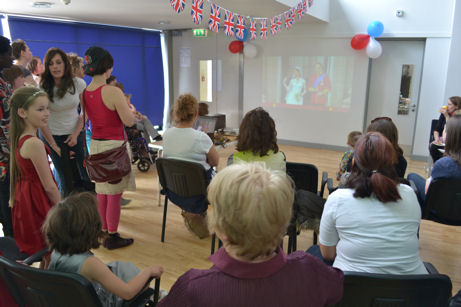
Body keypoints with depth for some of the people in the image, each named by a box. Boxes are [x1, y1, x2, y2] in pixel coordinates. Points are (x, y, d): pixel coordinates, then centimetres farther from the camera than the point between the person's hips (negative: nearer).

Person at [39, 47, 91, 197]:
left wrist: (76, 134, -7)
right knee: (67, 182, 1)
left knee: (86, 177, 2)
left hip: (75, 134, 2)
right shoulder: (42, 88, -11)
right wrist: (53, 145, -7)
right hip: (54, 137, -2)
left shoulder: (78, 84, -7)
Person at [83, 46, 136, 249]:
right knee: (114, 194, 3)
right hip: (114, 146, -7)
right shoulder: (113, 92, -18)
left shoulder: (84, 93, 3)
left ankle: (103, 233, 29)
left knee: (101, 191, 17)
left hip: (95, 145, 7)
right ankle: (112, 238, 12)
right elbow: (129, 121, -14)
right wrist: (128, 107, 4)